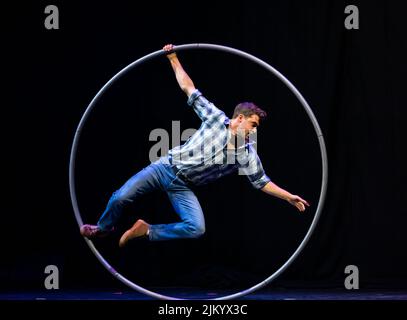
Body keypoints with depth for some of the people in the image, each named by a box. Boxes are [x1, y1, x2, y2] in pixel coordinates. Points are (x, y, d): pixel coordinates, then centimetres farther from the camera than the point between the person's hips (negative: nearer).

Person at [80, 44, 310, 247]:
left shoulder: (247, 154, 0)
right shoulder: (216, 117, -3)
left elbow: (262, 182, 7)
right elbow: (190, 89, 1)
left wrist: (289, 197, -2)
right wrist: (174, 59, -2)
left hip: (183, 188, 1)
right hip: (166, 167, -1)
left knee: (197, 229, -25)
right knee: (121, 198, -13)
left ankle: (148, 232, -6)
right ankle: (104, 228, 20)